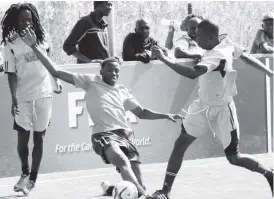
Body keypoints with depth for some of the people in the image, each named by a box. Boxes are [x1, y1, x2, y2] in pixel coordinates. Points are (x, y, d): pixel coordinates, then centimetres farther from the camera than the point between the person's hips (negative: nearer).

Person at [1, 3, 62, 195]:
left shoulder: (40, 37, 4)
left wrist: (57, 80, 16)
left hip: (44, 94, 2)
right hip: (23, 97, -2)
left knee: (39, 137, 3)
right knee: (23, 137, -3)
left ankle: (33, 178, 11)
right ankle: (25, 174, 19)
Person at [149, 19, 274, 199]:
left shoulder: (216, 56, -32)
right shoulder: (225, 41, -7)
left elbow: (192, 73, -47)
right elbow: (246, 56, 7)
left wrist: (164, 59, -47)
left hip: (221, 109, -8)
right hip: (203, 105, 8)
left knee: (234, 158, 2)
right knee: (180, 144, -1)